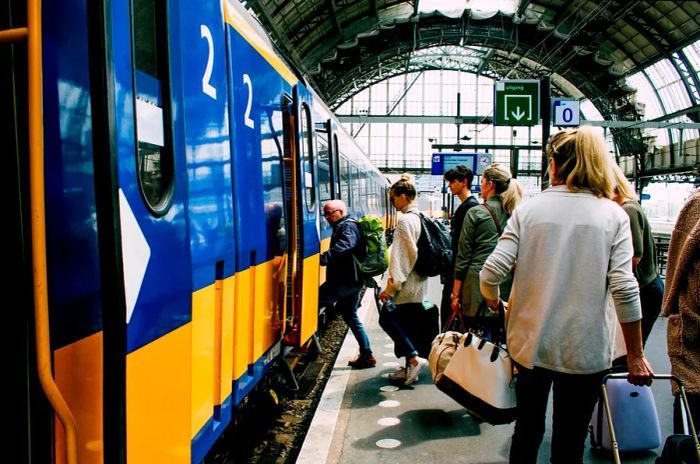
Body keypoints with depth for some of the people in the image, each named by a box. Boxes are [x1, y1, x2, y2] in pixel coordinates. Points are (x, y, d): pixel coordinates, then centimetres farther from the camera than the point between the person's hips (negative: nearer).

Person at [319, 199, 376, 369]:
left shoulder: (348, 227, -13)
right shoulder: (342, 227, 20)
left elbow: (341, 249, -31)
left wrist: (320, 258, -42)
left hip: (345, 281, -11)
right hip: (352, 280, 11)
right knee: (350, 316, 16)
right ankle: (366, 355, 20)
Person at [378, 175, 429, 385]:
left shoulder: (405, 220, -16)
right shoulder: (421, 218, 11)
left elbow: (401, 256, -20)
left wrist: (392, 284, -18)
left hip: (406, 286, -9)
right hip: (419, 283, 9)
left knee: (387, 319, 1)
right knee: (407, 326, 14)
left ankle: (414, 359, -3)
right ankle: (409, 368, 20)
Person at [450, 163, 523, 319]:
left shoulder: (476, 213, -6)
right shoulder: (514, 213, 4)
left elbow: (463, 256, -5)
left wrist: (455, 294, 0)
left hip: (478, 280, -4)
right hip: (507, 284, 4)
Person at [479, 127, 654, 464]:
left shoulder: (528, 209, -4)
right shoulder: (613, 214, -5)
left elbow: (492, 272, -11)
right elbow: (624, 290, -12)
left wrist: (492, 299, 11)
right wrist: (636, 357, -3)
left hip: (530, 343, 1)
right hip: (586, 349, -1)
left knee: (527, 430, 20)